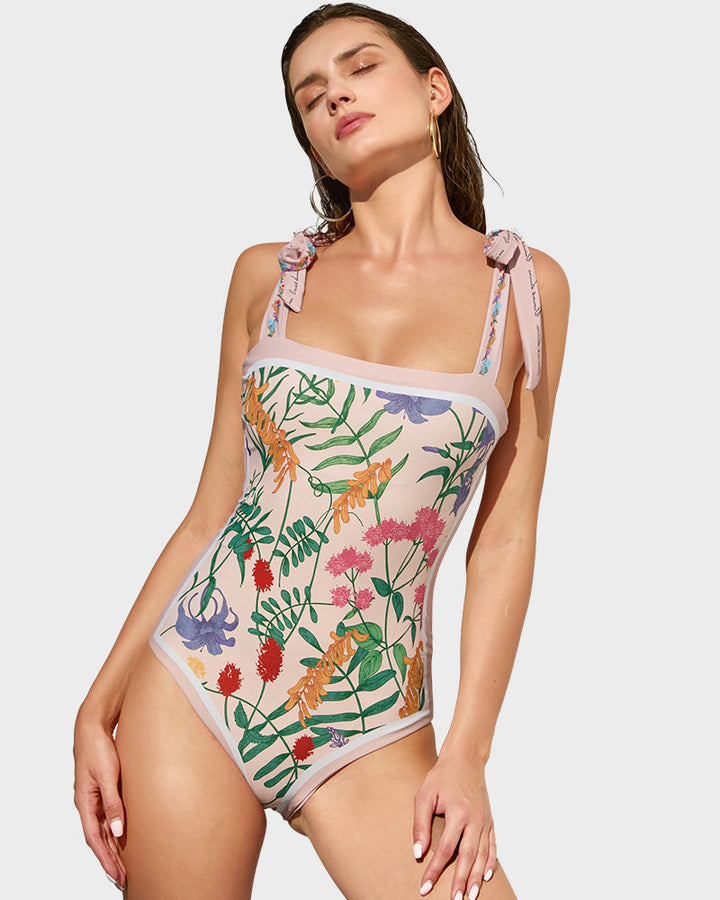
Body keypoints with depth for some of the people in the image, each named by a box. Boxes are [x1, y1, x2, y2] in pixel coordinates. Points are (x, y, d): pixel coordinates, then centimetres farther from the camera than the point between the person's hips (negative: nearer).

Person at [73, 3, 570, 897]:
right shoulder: (267, 276, 5)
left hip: (370, 730, -1)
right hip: (191, 686, 1)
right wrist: (99, 703, 3)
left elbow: (505, 536, 1)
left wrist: (468, 752, -4)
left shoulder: (526, 286, 2)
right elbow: (212, 507, 6)